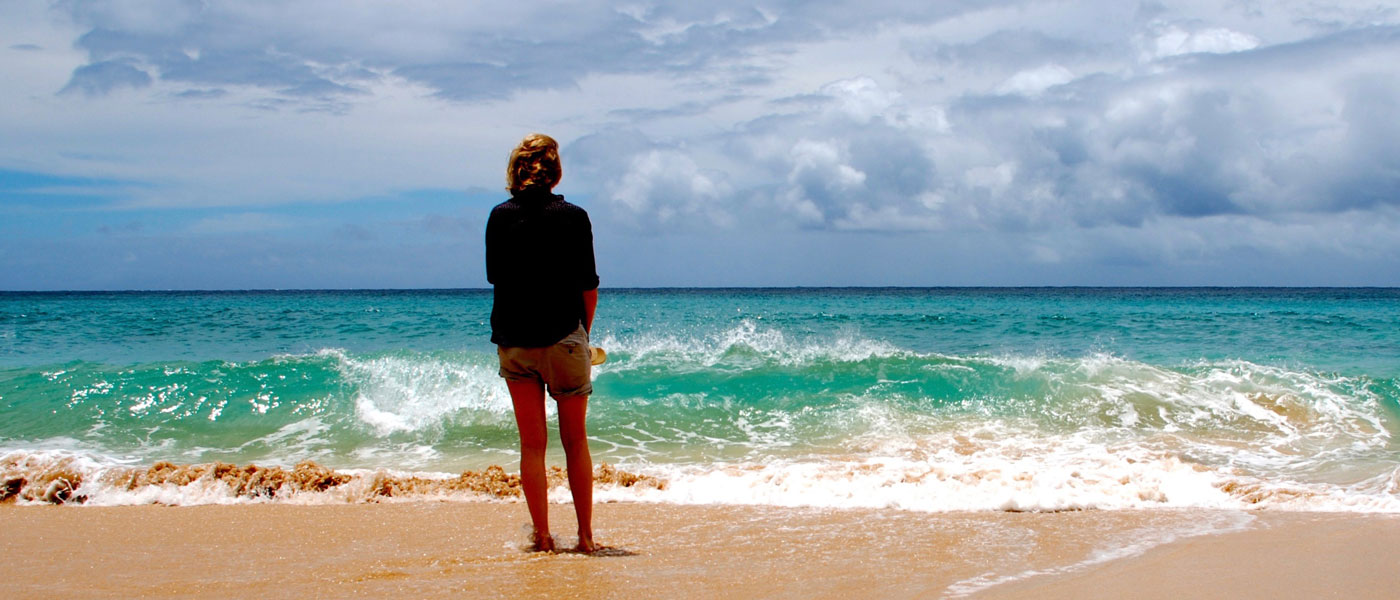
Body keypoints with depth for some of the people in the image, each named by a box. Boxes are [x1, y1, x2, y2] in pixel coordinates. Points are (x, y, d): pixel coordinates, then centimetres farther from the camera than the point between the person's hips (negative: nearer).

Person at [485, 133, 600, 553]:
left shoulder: (500, 217, 0)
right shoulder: (573, 217, -5)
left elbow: (494, 277, 6)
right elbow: (588, 284, -3)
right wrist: (585, 331, 9)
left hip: (514, 341, 2)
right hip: (564, 338, -2)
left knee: (532, 444, 7)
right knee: (576, 442, 8)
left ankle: (542, 537, 5)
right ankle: (585, 535, 10)